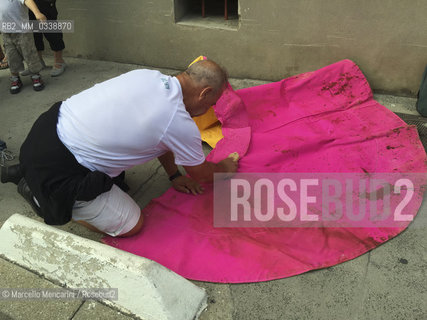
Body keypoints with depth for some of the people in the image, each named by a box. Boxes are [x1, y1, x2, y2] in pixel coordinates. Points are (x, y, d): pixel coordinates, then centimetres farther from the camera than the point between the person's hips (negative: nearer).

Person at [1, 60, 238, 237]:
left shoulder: (147, 76, 3)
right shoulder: (181, 125, -19)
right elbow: (201, 175, 1)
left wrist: (174, 176, 26)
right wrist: (226, 167, 22)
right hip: (59, 172, -8)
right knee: (131, 226, 2)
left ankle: (27, 171, 25)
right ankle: (36, 193, 9)